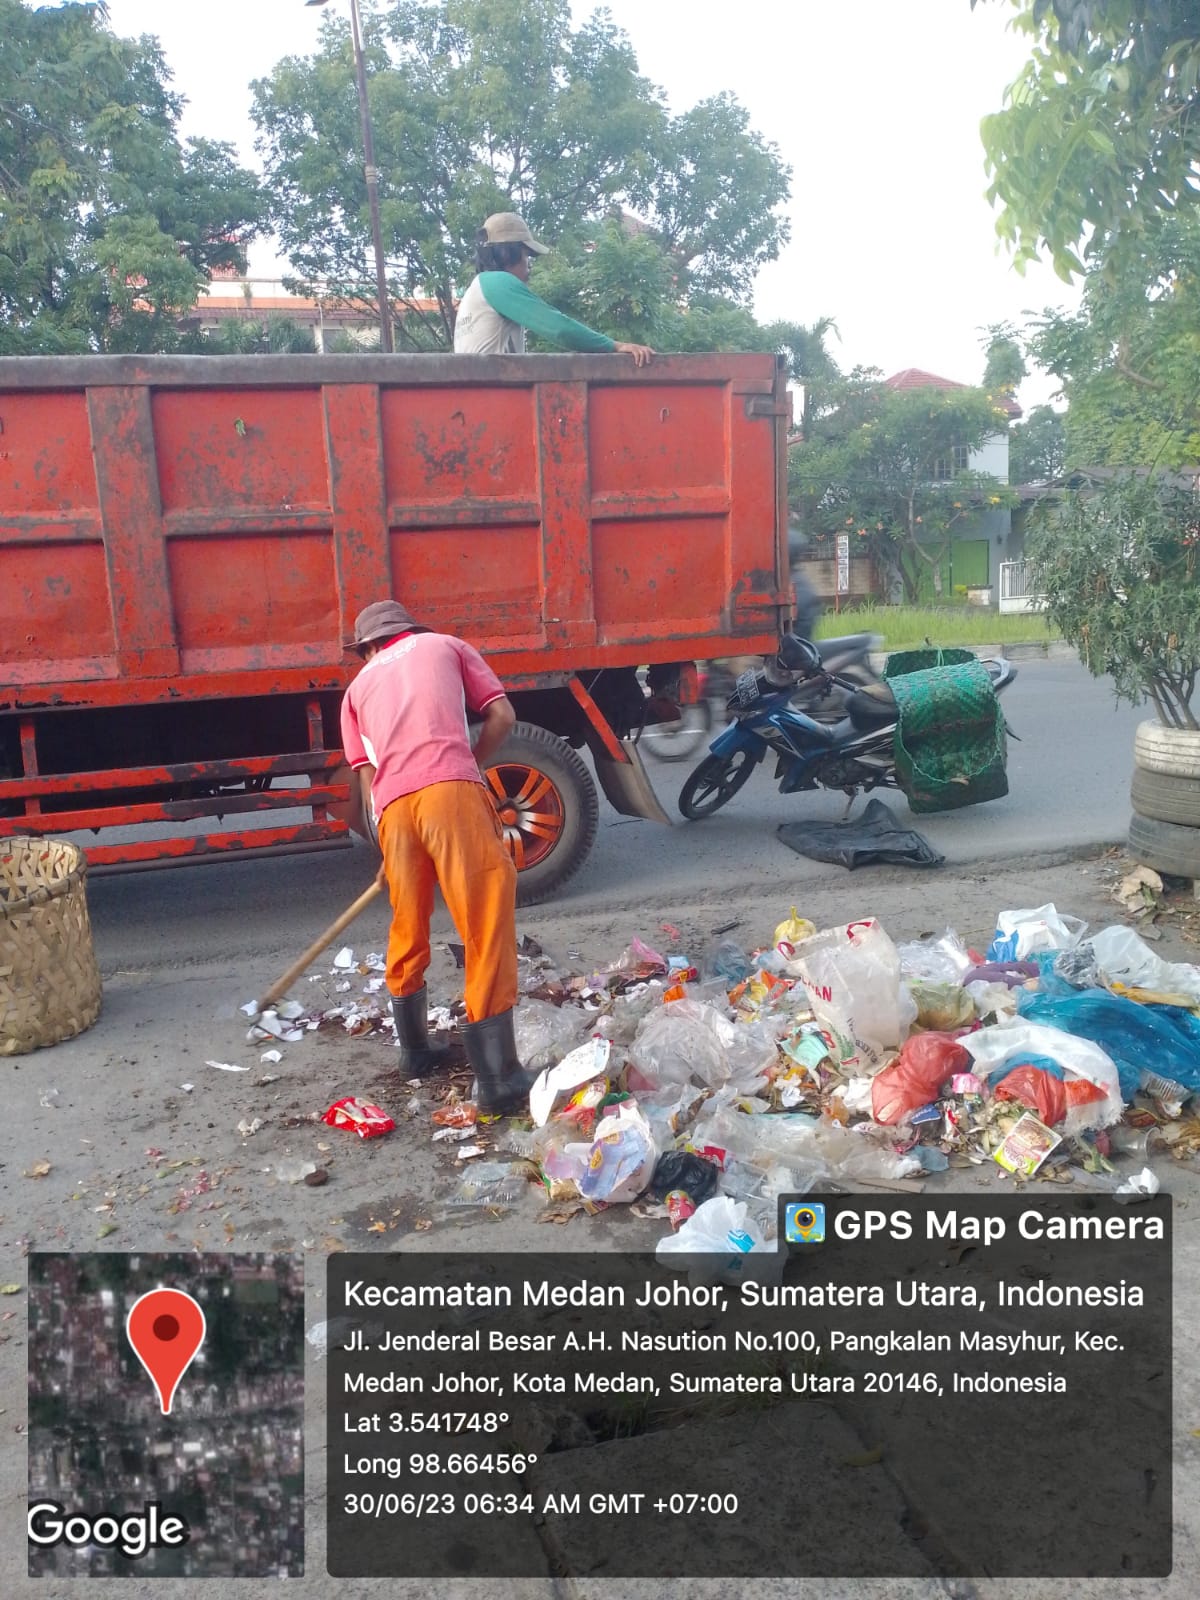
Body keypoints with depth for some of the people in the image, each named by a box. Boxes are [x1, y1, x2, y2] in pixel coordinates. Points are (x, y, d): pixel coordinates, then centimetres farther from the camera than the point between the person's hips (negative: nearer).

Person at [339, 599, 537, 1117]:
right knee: (488, 925, -2)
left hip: (393, 805, 3)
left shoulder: (358, 687, 31)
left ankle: (414, 1051, 36)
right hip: (451, 790, -3)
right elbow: (502, 716, 16)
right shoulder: (446, 645, 27)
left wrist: (388, 855, 29)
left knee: (408, 929, 20)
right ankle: (498, 1079, -4)